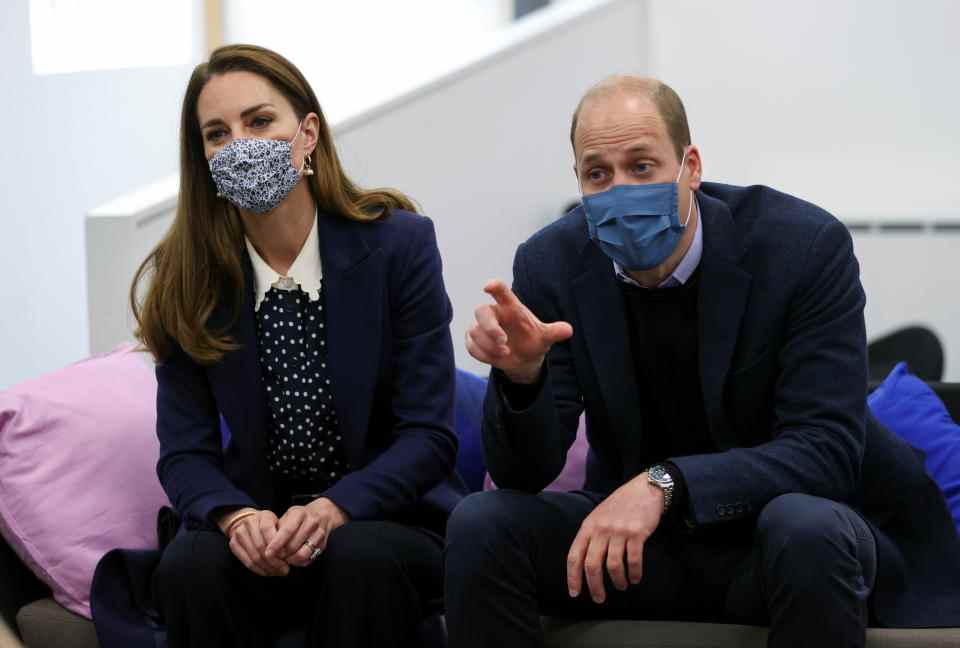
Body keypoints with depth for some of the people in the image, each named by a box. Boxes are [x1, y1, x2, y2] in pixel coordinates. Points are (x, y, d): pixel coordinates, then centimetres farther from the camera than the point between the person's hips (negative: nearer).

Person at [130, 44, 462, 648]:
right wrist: (235, 517, -24)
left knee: (361, 558, -34)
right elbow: (186, 452, -1)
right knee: (189, 568, -30)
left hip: (386, 516, -1)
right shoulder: (186, 278, 1)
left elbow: (429, 434, -8)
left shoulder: (400, 243, -6)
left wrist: (333, 510, -25)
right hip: (260, 524, 2)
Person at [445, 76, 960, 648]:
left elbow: (825, 450, -24)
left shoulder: (807, 247, -17)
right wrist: (522, 373, -32)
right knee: (481, 527, -22)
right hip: (638, 536, 3)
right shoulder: (552, 264, -7)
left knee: (808, 532, -37)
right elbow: (522, 472, -9)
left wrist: (665, 483, -37)